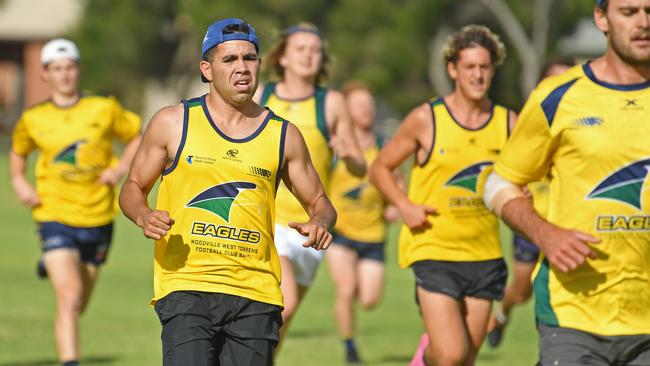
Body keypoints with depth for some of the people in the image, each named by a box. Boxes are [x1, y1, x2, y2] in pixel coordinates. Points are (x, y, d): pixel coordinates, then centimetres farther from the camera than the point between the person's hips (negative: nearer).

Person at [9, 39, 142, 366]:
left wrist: (121, 168, -5)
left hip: (97, 219, 2)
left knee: (79, 303, 16)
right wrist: (18, 182, 4)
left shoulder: (104, 109, -1)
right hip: (55, 216, -2)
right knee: (69, 297, -20)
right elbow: (18, 152, 21)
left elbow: (138, 137, 12)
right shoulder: (33, 119, 2)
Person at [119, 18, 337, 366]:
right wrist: (144, 216, -8)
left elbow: (320, 203, 19)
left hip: (256, 295, 2)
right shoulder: (173, 122, 6)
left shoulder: (283, 135, 10)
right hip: (186, 287, -2)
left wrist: (320, 223, -5)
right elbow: (133, 188, 14)